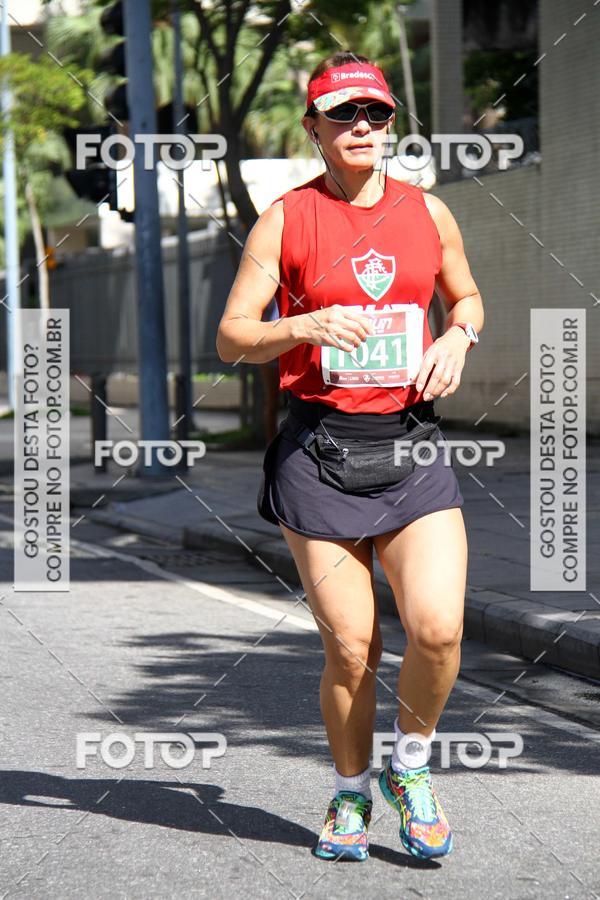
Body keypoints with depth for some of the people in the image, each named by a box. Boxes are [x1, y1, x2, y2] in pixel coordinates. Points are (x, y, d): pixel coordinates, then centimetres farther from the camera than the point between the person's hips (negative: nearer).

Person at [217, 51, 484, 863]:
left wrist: (458, 339, 3)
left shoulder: (429, 212, 8)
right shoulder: (285, 219, 0)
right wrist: (305, 325, -19)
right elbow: (230, 338, -1)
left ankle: (411, 766, 13)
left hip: (411, 444, 2)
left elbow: (466, 296, 25)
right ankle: (350, 795, 23)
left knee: (438, 628, -15)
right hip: (319, 449, -2)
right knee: (351, 649, -1)